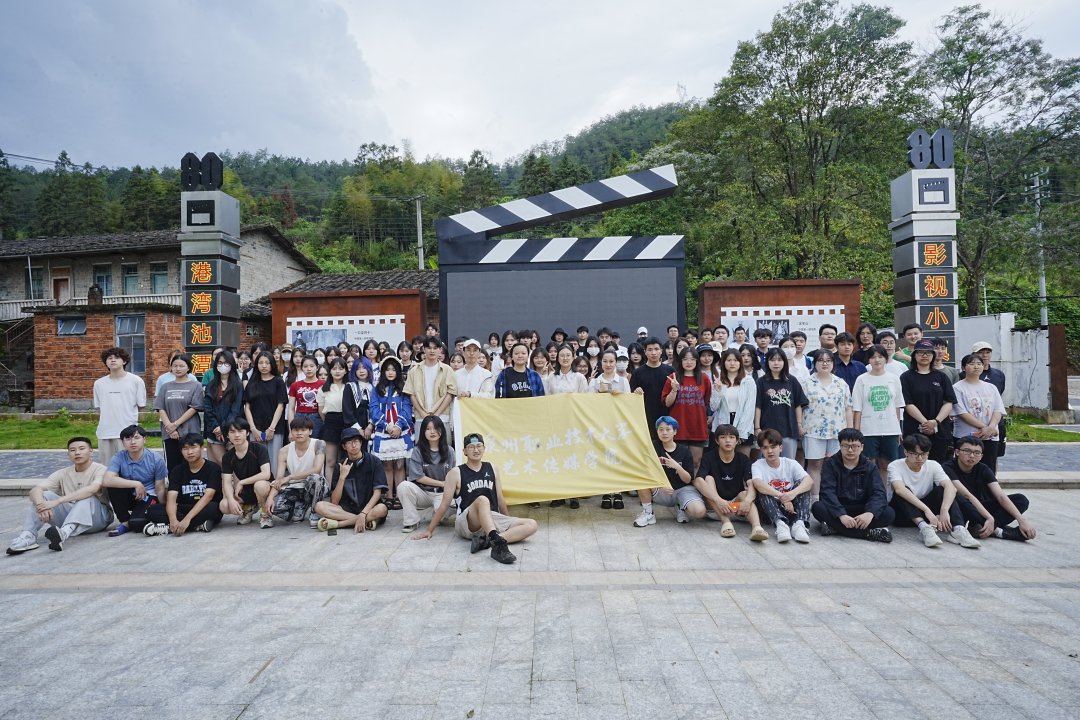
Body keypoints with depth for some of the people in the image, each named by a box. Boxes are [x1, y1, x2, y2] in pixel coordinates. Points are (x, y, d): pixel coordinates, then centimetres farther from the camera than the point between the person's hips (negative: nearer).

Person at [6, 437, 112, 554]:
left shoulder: (100, 469, -9)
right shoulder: (63, 474, 6)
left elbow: (91, 490, -30)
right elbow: (35, 490, -9)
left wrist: (56, 501, -36)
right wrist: (41, 504, -33)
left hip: (97, 518, -5)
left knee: (87, 497, -34)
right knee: (43, 495, -13)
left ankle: (64, 533, -55)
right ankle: (28, 536, -29)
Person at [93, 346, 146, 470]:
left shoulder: (136, 381, -2)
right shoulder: (99, 383, 8)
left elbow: (141, 406, 3)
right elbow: (99, 408, 15)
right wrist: (106, 421, 7)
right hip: (105, 433, 3)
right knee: (106, 467, 9)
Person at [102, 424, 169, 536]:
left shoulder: (156, 459, -12)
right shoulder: (118, 458, -10)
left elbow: (160, 489, -8)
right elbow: (107, 480, -28)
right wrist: (136, 484, -31)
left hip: (149, 497, -3)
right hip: (129, 496, 3)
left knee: (136, 524, -29)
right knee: (113, 486, -28)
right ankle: (125, 522, -9)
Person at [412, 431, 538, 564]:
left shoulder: (491, 469, 14)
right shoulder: (456, 473, 2)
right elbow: (444, 504, 5)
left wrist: (510, 522, 27)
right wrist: (429, 530, 6)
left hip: (493, 520, 5)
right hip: (467, 523, -5)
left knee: (532, 525, -17)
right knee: (482, 500, -37)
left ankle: (487, 541, -34)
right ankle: (498, 543, -55)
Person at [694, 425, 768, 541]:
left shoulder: (743, 459, -3)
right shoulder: (709, 457, -9)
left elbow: (752, 484, -20)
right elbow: (698, 482, -26)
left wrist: (747, 500, -43)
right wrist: (719, 501, -41)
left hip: (736, 503, 1)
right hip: (714, 505, -1)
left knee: (744, 494, -26)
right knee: (708, 478, -23)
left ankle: (756, 527, -51)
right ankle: (725, 522, -33)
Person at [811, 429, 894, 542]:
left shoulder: (870, 466, 3)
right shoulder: (831, 464, -2)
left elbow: (878, 493, -12)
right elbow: (828, 492, -17)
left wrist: (870, 513, -33)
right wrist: (842, 515, -34)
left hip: (861, 510, 2)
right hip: (836, 509, -1)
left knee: (889, 513, -24)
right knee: (818, 507, -32)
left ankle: (835, 527, -30)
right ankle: (868, 532, -33)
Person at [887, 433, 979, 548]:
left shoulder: (933, 465, -5)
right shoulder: (895, 466, -15)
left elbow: (951, 487, -23)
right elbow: (899, 489, -36)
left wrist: (944, 510, -41)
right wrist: (927, 510, -46)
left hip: (925, 511, 3)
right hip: (903, 513, -3)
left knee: (941, 489, -22)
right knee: (901, 494, -33)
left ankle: (958, 529, -37)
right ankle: (924, 528, -47)